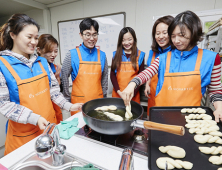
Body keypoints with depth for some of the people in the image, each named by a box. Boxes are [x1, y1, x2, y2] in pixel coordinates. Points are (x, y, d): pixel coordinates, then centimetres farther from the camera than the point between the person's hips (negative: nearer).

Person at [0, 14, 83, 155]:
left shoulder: (42, 61, 2)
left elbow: (53, 88, 5)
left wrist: (68, 106, -5)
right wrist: (35, 118, -22)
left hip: (50, 123, 4)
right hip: (23, 133, -4)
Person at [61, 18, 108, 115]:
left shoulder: (102, 55, 3)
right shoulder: (72, 54, -5)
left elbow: (104, 78, 9)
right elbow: (64, 77, 0)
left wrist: (103, 97, 8)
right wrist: (67, 98, 3)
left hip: (97, 101, 3)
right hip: (78, 102, -2)